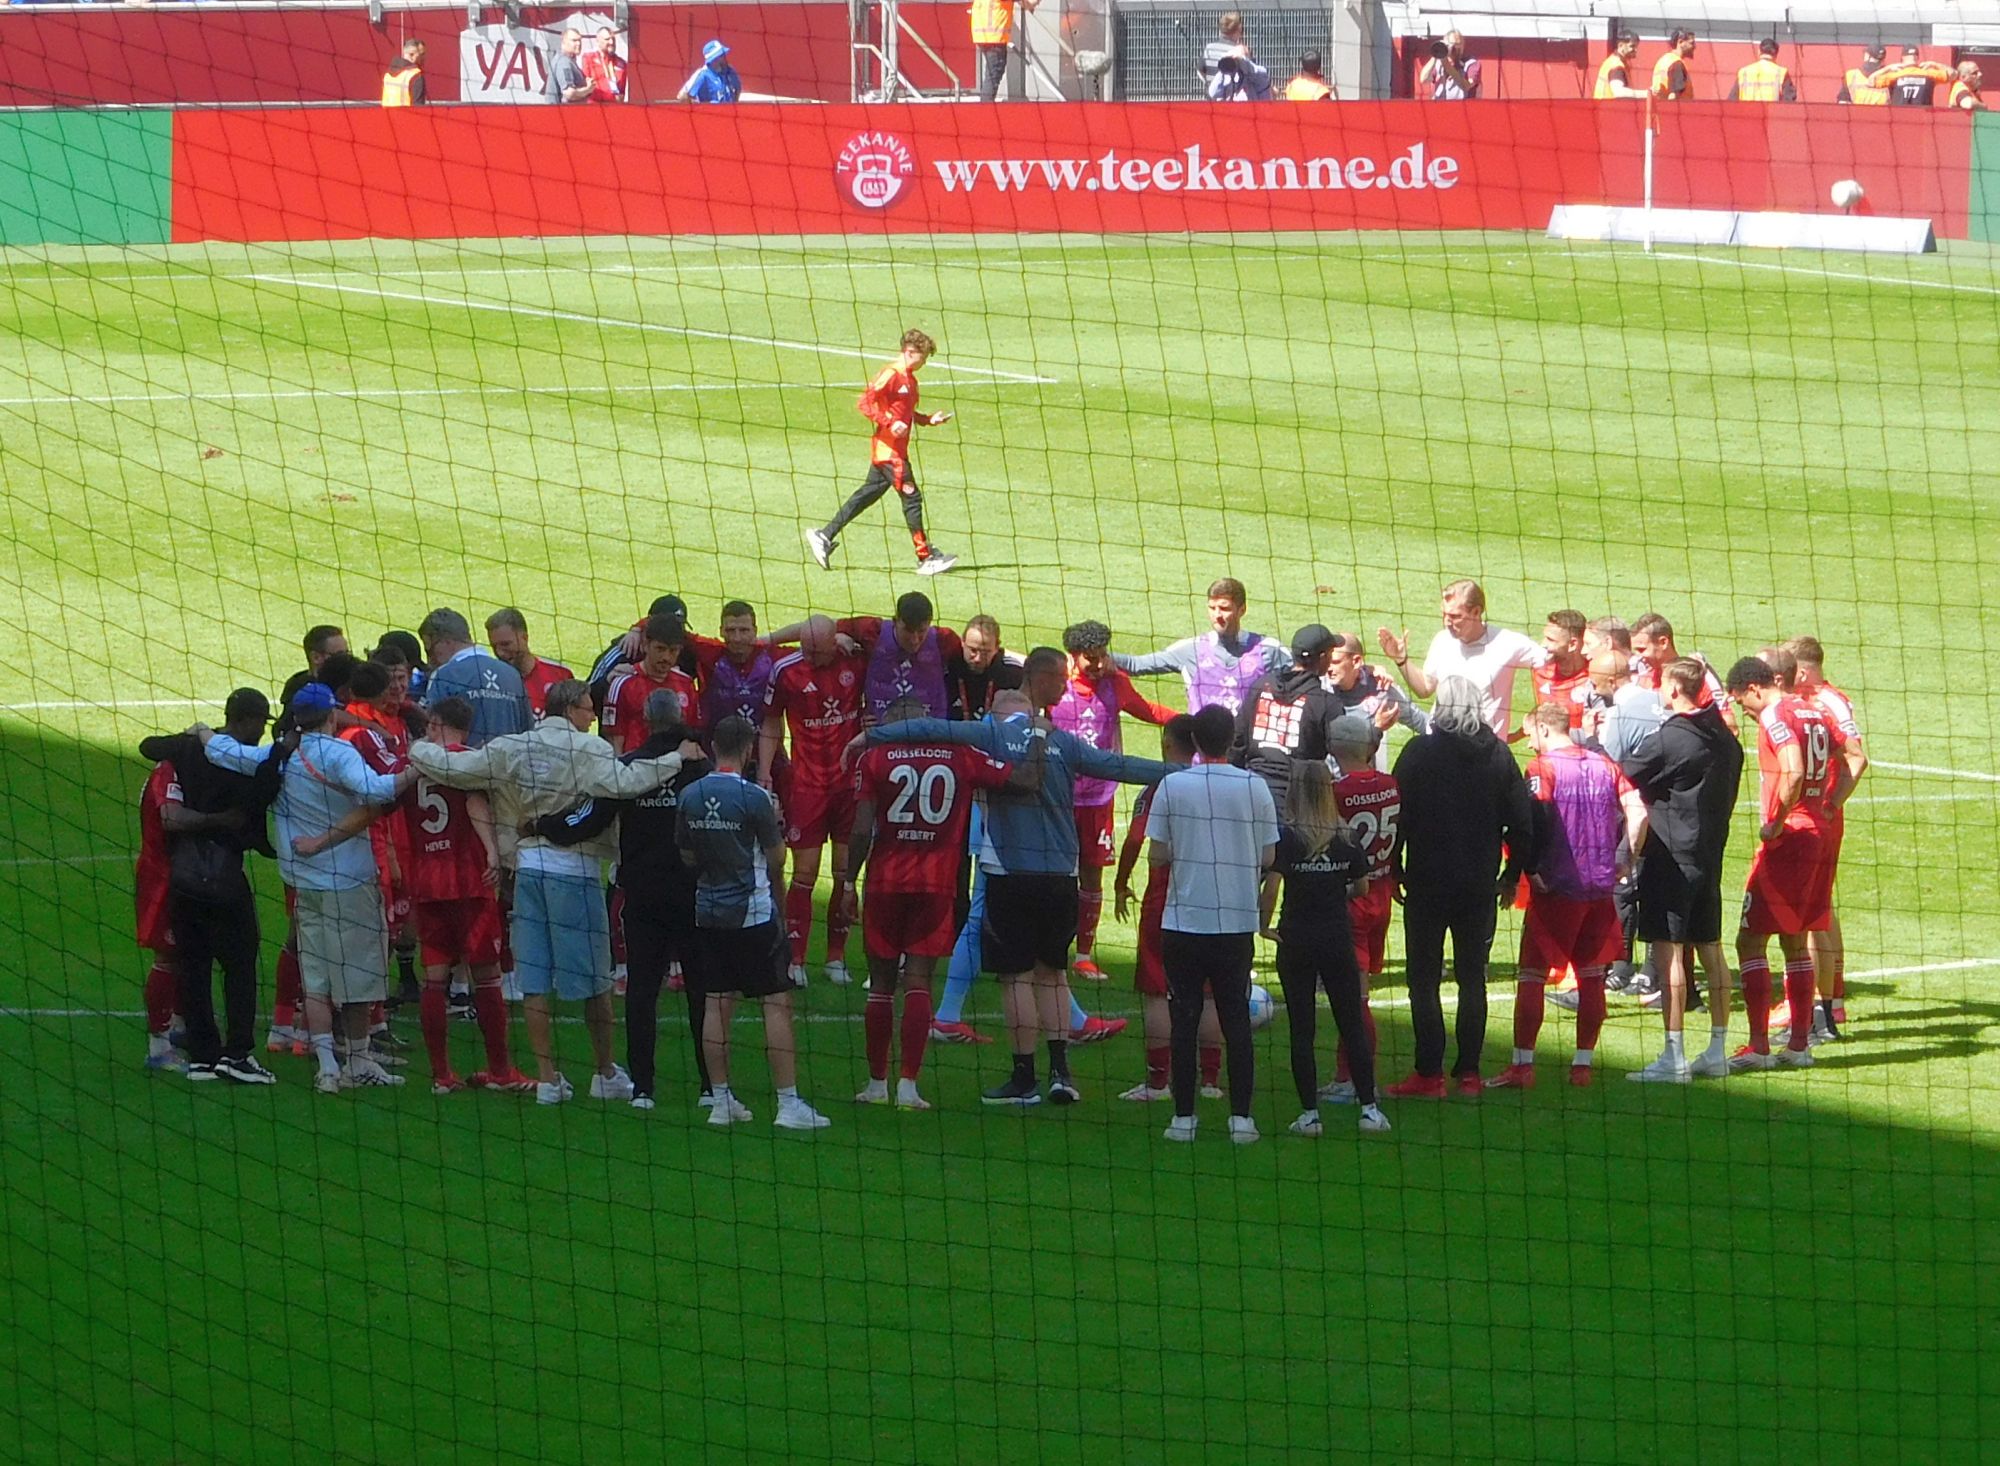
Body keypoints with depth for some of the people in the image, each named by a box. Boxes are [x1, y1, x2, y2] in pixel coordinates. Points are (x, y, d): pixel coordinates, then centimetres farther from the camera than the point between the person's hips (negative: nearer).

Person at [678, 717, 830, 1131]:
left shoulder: (690, 796, 2)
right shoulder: (752, 798, -14)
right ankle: (788, 1103, -6)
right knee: (777, 1002, -2)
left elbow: (687, 857, 11)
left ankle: (721, 1100, 11)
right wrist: (776, 824, 12)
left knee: (717, 1002, 9)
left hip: (708, 911, 5)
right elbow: (776, 857, -4)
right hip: (753, 911, -5)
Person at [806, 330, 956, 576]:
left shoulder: (909, 379, 15)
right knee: (912, 498, -6)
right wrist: (890, 423, -25)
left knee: (867, 495, 12)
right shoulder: (891, 374, -14)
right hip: (889, 449, -10)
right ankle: (926, 558, -2)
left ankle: (824, 537, 16)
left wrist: (929, 419, 11)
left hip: (896, 451, 10)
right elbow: (864, 404, -19)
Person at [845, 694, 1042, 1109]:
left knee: (882, 983, 9)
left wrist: (849, 881, 2)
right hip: (937, 884, 1)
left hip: (886, 883, -1)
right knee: (918, 982, 2)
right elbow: (1028, 781, 0)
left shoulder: (875, 758, -2)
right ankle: (908, 1085, -6)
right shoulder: (959, 757, 1)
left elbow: (862, 829, -6)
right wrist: (1038, 739, 16)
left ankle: (877, 1083, 14)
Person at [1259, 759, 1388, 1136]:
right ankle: (1368, 1107, 7)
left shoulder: (1286, 837, -10)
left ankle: (1309, 1113, 3)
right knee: (1353, 1025, 9)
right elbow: (1362, 887, 6)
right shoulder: (1347, 838, -1)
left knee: (1302, 1029, 4)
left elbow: (1271, 885, -17)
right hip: (1338, 941, 2)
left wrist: (1264, 925, -3)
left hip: (1296, 940, -2)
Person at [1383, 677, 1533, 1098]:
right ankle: (1468, 1072, 9)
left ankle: (1429, 1074, -4)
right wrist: (1511, 875, 14)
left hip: (1427, 882, -3)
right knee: (1473, 977, 10)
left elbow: (1397, 814, -7)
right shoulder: (1498, 755, 2)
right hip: (1479, 885, 3)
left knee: (1424, 980, 2)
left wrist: (1395, 870, 4)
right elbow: (1521, 821, 4)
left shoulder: (1420, 752, -7)